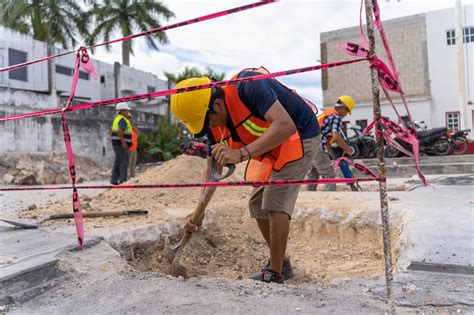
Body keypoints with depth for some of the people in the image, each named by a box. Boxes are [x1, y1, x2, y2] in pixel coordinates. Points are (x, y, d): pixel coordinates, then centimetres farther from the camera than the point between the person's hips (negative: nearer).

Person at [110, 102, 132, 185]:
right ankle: (123, 180, -10)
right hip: (121, 144, -10)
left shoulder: (118, 118, 18)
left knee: (118, 162, 10)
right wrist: (123, 142, -26)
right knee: (124, 162, -8)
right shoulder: (123, 120, -14)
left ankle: (114, 180, 11)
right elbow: (119, 131, -29)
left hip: (117, 143, 10)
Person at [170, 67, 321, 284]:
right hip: (269, 146, 8)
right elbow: (212, 170, -1)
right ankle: (281, 263, 23)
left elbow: (285, 125, -41)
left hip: (300, 134, -8)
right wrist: (199, 210, -11)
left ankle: (274, 274, 0)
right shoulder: (215, 125, -7)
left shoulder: (248, 85, -31)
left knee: (275, 203, -15)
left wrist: (242, 154, -49)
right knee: (257, 205, 7)